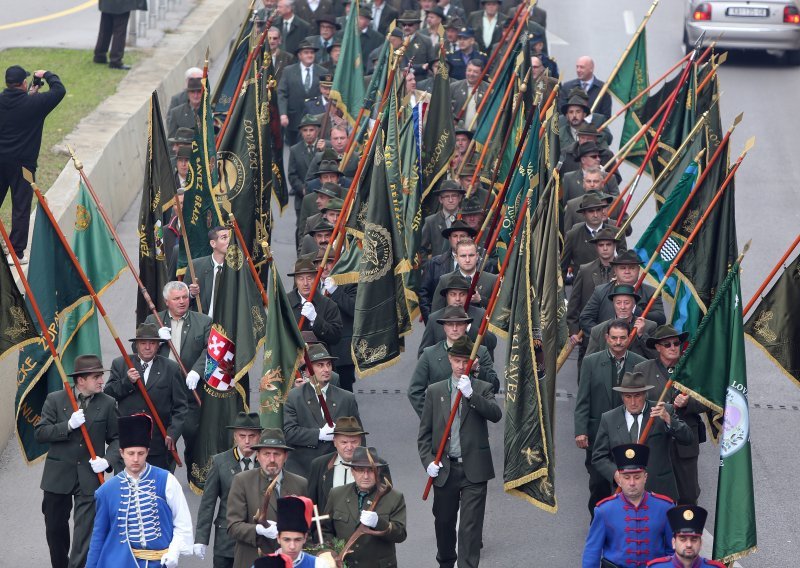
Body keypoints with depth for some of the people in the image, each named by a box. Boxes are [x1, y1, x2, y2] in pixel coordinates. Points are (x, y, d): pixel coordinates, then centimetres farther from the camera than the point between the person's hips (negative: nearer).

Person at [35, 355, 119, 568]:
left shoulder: (107, 404, 1)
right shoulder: (55, 400, -1)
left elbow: (116, 438, 6)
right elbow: (40, 433, -6)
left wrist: (107, 460, -11)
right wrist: (68, 426, -19)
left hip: (90, 477, -1)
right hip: (58, 476, 1)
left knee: (85, 530, -8)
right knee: (55, 528, 13)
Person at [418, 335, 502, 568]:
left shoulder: (483, 389, 3)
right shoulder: (435, 391, 7)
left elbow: (496, 415, -16)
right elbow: (424, 433, 7)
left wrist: (471, 395, -26)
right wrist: (428, 460, -6)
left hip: (473, 469, -2)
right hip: (444, 469, 2)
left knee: (470, 526, -7)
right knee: (444, 522, 15)